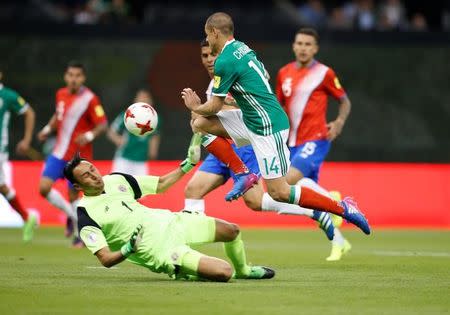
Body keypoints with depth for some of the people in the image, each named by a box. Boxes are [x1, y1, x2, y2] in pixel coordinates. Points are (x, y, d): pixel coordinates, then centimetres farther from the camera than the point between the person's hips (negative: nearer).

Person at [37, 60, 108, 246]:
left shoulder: (89, 99, -13)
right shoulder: (61, 94, 5)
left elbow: (102, 125, -13)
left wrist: (90, 135, -30)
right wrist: (48, 129, 8)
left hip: (79, 156, -5)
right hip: (59, 153, 5)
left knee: (73, 194, -2)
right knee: (44, 188, -7)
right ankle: (71, 215, 18)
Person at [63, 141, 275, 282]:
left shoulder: (116, 180, 4)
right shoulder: (86, 215, -15)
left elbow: (160, 184, 16)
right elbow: (105, 259, -18)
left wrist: (188, 165, 9)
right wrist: (129, 249, -37)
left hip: (168, 221, 8)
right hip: (158, 248, -8)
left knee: (231, 231, 12)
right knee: (223, 272, -21)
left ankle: (243, 270, 40)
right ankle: (181, 273, 9)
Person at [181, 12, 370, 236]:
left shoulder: (224, 62, -17)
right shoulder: (242, 48, 11)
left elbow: (214, 107, -11)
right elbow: (264, 75, 23)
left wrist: (194, 107, 11)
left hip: (266, 127, -10)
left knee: (279, 193, -8)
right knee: (201, 123, 6)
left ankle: (343, 208, -5)